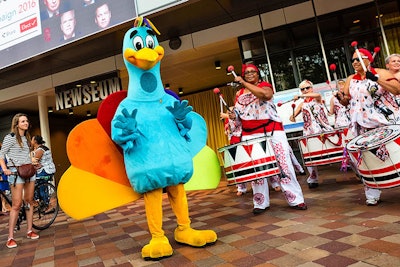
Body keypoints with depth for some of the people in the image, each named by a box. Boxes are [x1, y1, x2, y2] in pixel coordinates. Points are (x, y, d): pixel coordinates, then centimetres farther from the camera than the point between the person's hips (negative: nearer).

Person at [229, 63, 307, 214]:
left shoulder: (265, 85, 6)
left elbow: (266, 94, -20)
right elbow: (239, 114, 22)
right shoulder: (239, 94, 16)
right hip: (250, 135, 3)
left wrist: (245, 83, -20)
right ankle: (261, 203, 13)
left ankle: (296, 199, 6)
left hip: (272, 132, -3)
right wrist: (233, 116, -2)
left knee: (283, 164, -4)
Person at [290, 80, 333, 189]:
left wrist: (300, 96, -26)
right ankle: (313, 179, 6)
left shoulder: (317, 99, 8)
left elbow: (317, 95, -17)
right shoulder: (302, 104, 16)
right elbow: (293, 116, 14)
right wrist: (292, 117, -12)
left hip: (324, 129, -2)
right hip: (309, 132, 2)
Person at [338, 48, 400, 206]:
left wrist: (377, 80, -20)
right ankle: (372, 194, 9)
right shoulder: (350, 80, 11)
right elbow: (346, 101, 15)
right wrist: (342, 98, -8)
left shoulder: (381, 73, 0)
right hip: (362, 126, 3)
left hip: (384, 122, -2)